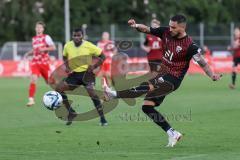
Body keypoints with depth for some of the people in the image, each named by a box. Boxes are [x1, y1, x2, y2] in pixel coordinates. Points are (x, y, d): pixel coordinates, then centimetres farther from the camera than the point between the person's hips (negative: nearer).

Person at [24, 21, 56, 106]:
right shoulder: (33, 39, 12)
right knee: (33, 79, -16)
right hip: (35, 62, 3)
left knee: (49, 81, 7)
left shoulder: (46, 37, -3)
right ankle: (31, 99, -18)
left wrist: (44, 49, -21)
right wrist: (28, 53, 9)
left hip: (44, 62, -3)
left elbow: (53, 47, -9)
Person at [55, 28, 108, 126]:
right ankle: (71, 112, 5)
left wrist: (94, 66, -16)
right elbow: (65, 57, 19)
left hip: (86, 73, -5)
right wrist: (67, 67, 1)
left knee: (91, 91, -28)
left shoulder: (89, 46, -12)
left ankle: (102, 118, -18)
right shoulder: (67, 46, -2)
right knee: (58, 88, -10)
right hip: (74, 74, 5)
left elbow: (102, 56, -4)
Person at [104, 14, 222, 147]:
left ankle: (115, 95, -35)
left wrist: (212, 75, -29)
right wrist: (136, 26, -17)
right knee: (147, 106, 3)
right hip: (162, 74, 8)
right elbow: (147, 30, 3)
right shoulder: (166, 32, 0)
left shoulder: (189, 45, -17)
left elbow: (202, 62, -14)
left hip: (173, 79, -8)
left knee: (147, 86, -31)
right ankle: (172, 133, 7)